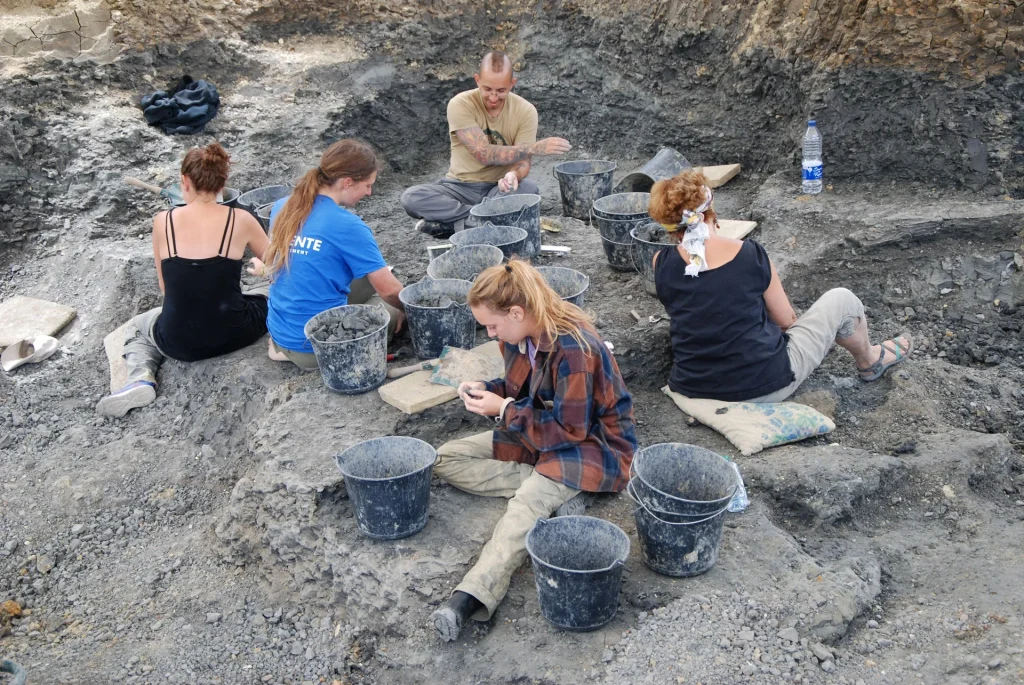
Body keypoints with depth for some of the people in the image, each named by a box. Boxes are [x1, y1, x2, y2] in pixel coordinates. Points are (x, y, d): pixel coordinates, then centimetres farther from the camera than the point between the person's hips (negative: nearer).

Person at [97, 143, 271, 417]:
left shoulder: (163, 221, -4)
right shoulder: (240, 220, -8)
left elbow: (165, 287, 5)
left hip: (180, 343, 1)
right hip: (233, 334, 0)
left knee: (138, 326, 35)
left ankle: (141, 379, 5)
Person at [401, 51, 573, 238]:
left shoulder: (526, 111, -8)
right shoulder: (460, 105, -14)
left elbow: (523, 161, -11)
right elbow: (484, 154, -23)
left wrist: (513, 175, -37)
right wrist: (535, 147, -31)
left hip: (499, 188, 1)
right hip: (461, 187, 0)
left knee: (530, 190, -33)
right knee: (411, 197, -26)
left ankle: (459, 222, -21)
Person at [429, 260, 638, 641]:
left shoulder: (574, 349, -28)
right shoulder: (521, 336, -3)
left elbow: (571, 430, -25)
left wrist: (504, 410, -21)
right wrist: (488, 392, -8)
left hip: (592, 443, -9)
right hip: (540, 435, 10)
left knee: (529, 501, -37)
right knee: (446, 459, -2)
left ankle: (470, 599, -50)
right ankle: (554, 492, -16)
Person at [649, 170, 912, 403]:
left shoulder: (661, 264, -6)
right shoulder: (750, 254, -11)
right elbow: (787, 321, 3)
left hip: (693, 389, 4)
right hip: (763, 385, -4)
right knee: (841, 299, 16)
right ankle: (869, 362, 44)